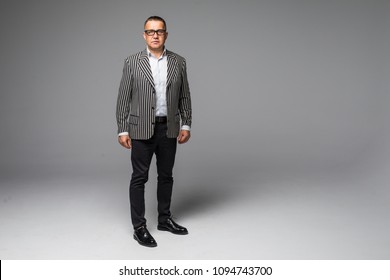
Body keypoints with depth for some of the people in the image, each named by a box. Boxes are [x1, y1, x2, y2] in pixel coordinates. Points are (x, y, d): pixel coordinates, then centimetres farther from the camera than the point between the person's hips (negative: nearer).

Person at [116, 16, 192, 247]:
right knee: (139, 177, 0)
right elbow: (123, 98, -2)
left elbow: (185, 97, 7)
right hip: (142, 129, -3)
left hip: (169, 128, 3)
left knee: (166, 175, 12)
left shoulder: (179, 62, 4)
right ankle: (139, 227, 10)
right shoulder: (132, 62, -2)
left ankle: (165, 219, 28)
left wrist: (186, 125, 1)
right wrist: (122, 130, -7)